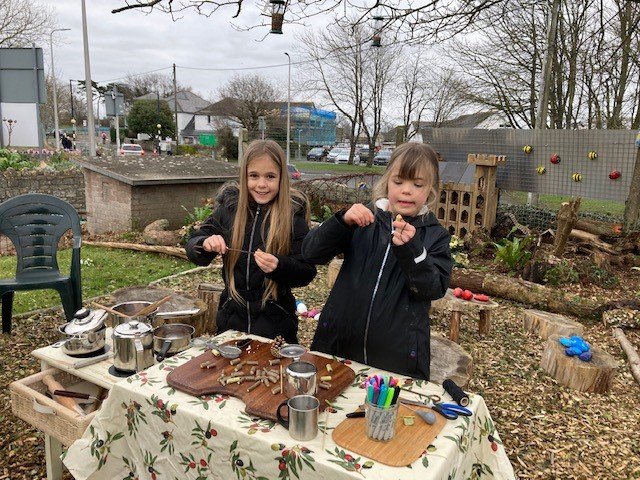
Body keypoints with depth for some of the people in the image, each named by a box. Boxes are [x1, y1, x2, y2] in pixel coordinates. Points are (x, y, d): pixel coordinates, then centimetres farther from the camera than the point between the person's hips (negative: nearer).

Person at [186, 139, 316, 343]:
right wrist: (205, 244, -20)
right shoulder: (229, 206, -3)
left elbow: (307, 272, -9)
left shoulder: (293, 214, -11)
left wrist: (279, 266, -28)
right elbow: (192, 247, 2)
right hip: (231, 318, 3)